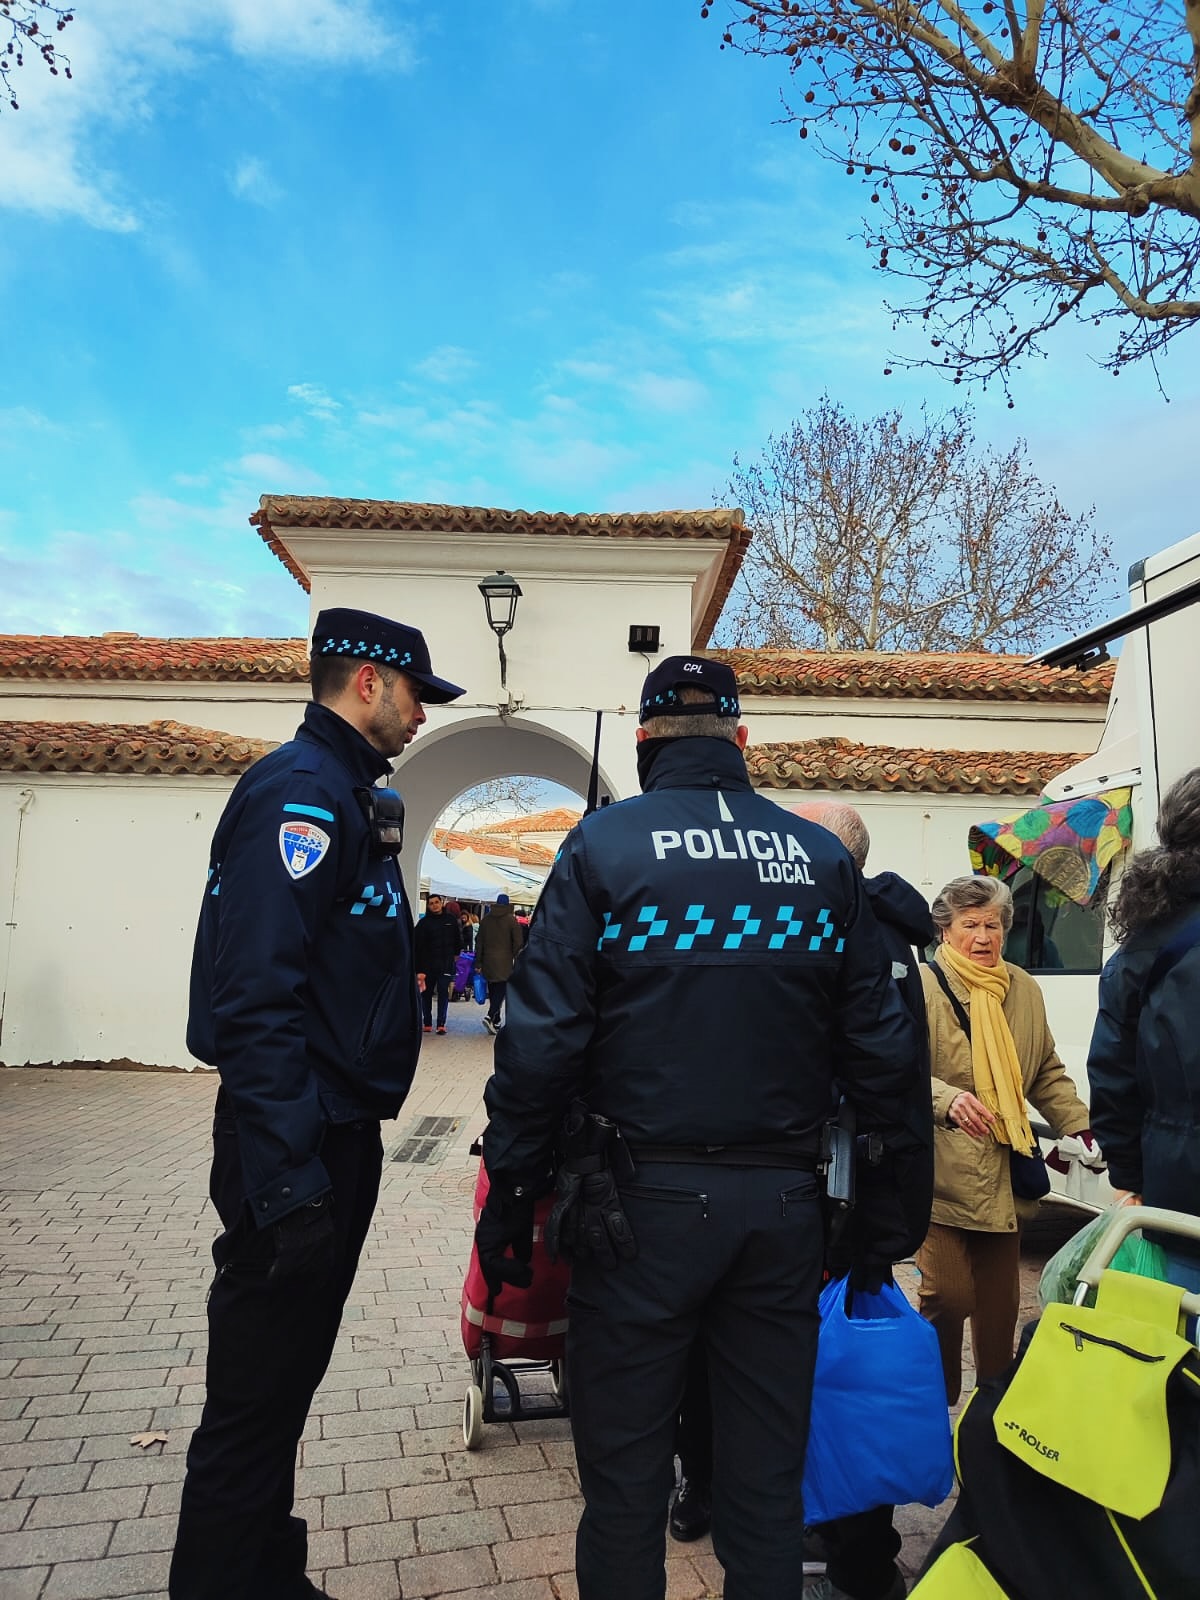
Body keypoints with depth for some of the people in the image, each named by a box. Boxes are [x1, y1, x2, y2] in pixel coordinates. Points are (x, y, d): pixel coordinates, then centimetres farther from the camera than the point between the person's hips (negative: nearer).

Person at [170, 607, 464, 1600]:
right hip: (298, 1146, -10)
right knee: (257, 1395, 5)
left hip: (338, 1134, 10)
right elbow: (256, 995, -26)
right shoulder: (301, 791, -18)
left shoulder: (350, 795, 14)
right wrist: (285, 1176, -27)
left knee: (286, 1377, 23)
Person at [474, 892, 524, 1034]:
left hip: (488, 961, 5)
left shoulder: (486, 919, 9)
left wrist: (478, 963, 12)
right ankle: (490, 1017, -21)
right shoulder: (511, 919, -4)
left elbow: (479, 941, 9)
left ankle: (495, 1023, 17)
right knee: (501, 991, -4)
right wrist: (518, 960, 4)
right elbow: (518, 942, -7)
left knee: (493, 992, 13)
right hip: (504, 961, -4)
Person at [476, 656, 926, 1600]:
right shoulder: (824, 857, 3)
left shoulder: (603, 846, -6)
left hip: (643, 1202, -3)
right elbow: (880, 1045, 3)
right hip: (785, 1204, 4)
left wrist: (509, 1196, -2)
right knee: (768, 1479, 18)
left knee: (625, 1479, 13)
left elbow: (543, 1038, -11)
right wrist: (888, 1202, 11)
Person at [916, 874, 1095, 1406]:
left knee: (1001, 1301, 11)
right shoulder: (921, 986, -10)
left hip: (1004, 1176, 6)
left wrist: (1082, 1126, 8)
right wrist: (948, 1100, -34)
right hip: (941, 1174, -5)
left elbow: (1046, 1073, 20)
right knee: (948, 1294, -7)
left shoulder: (1024, 990, 10)